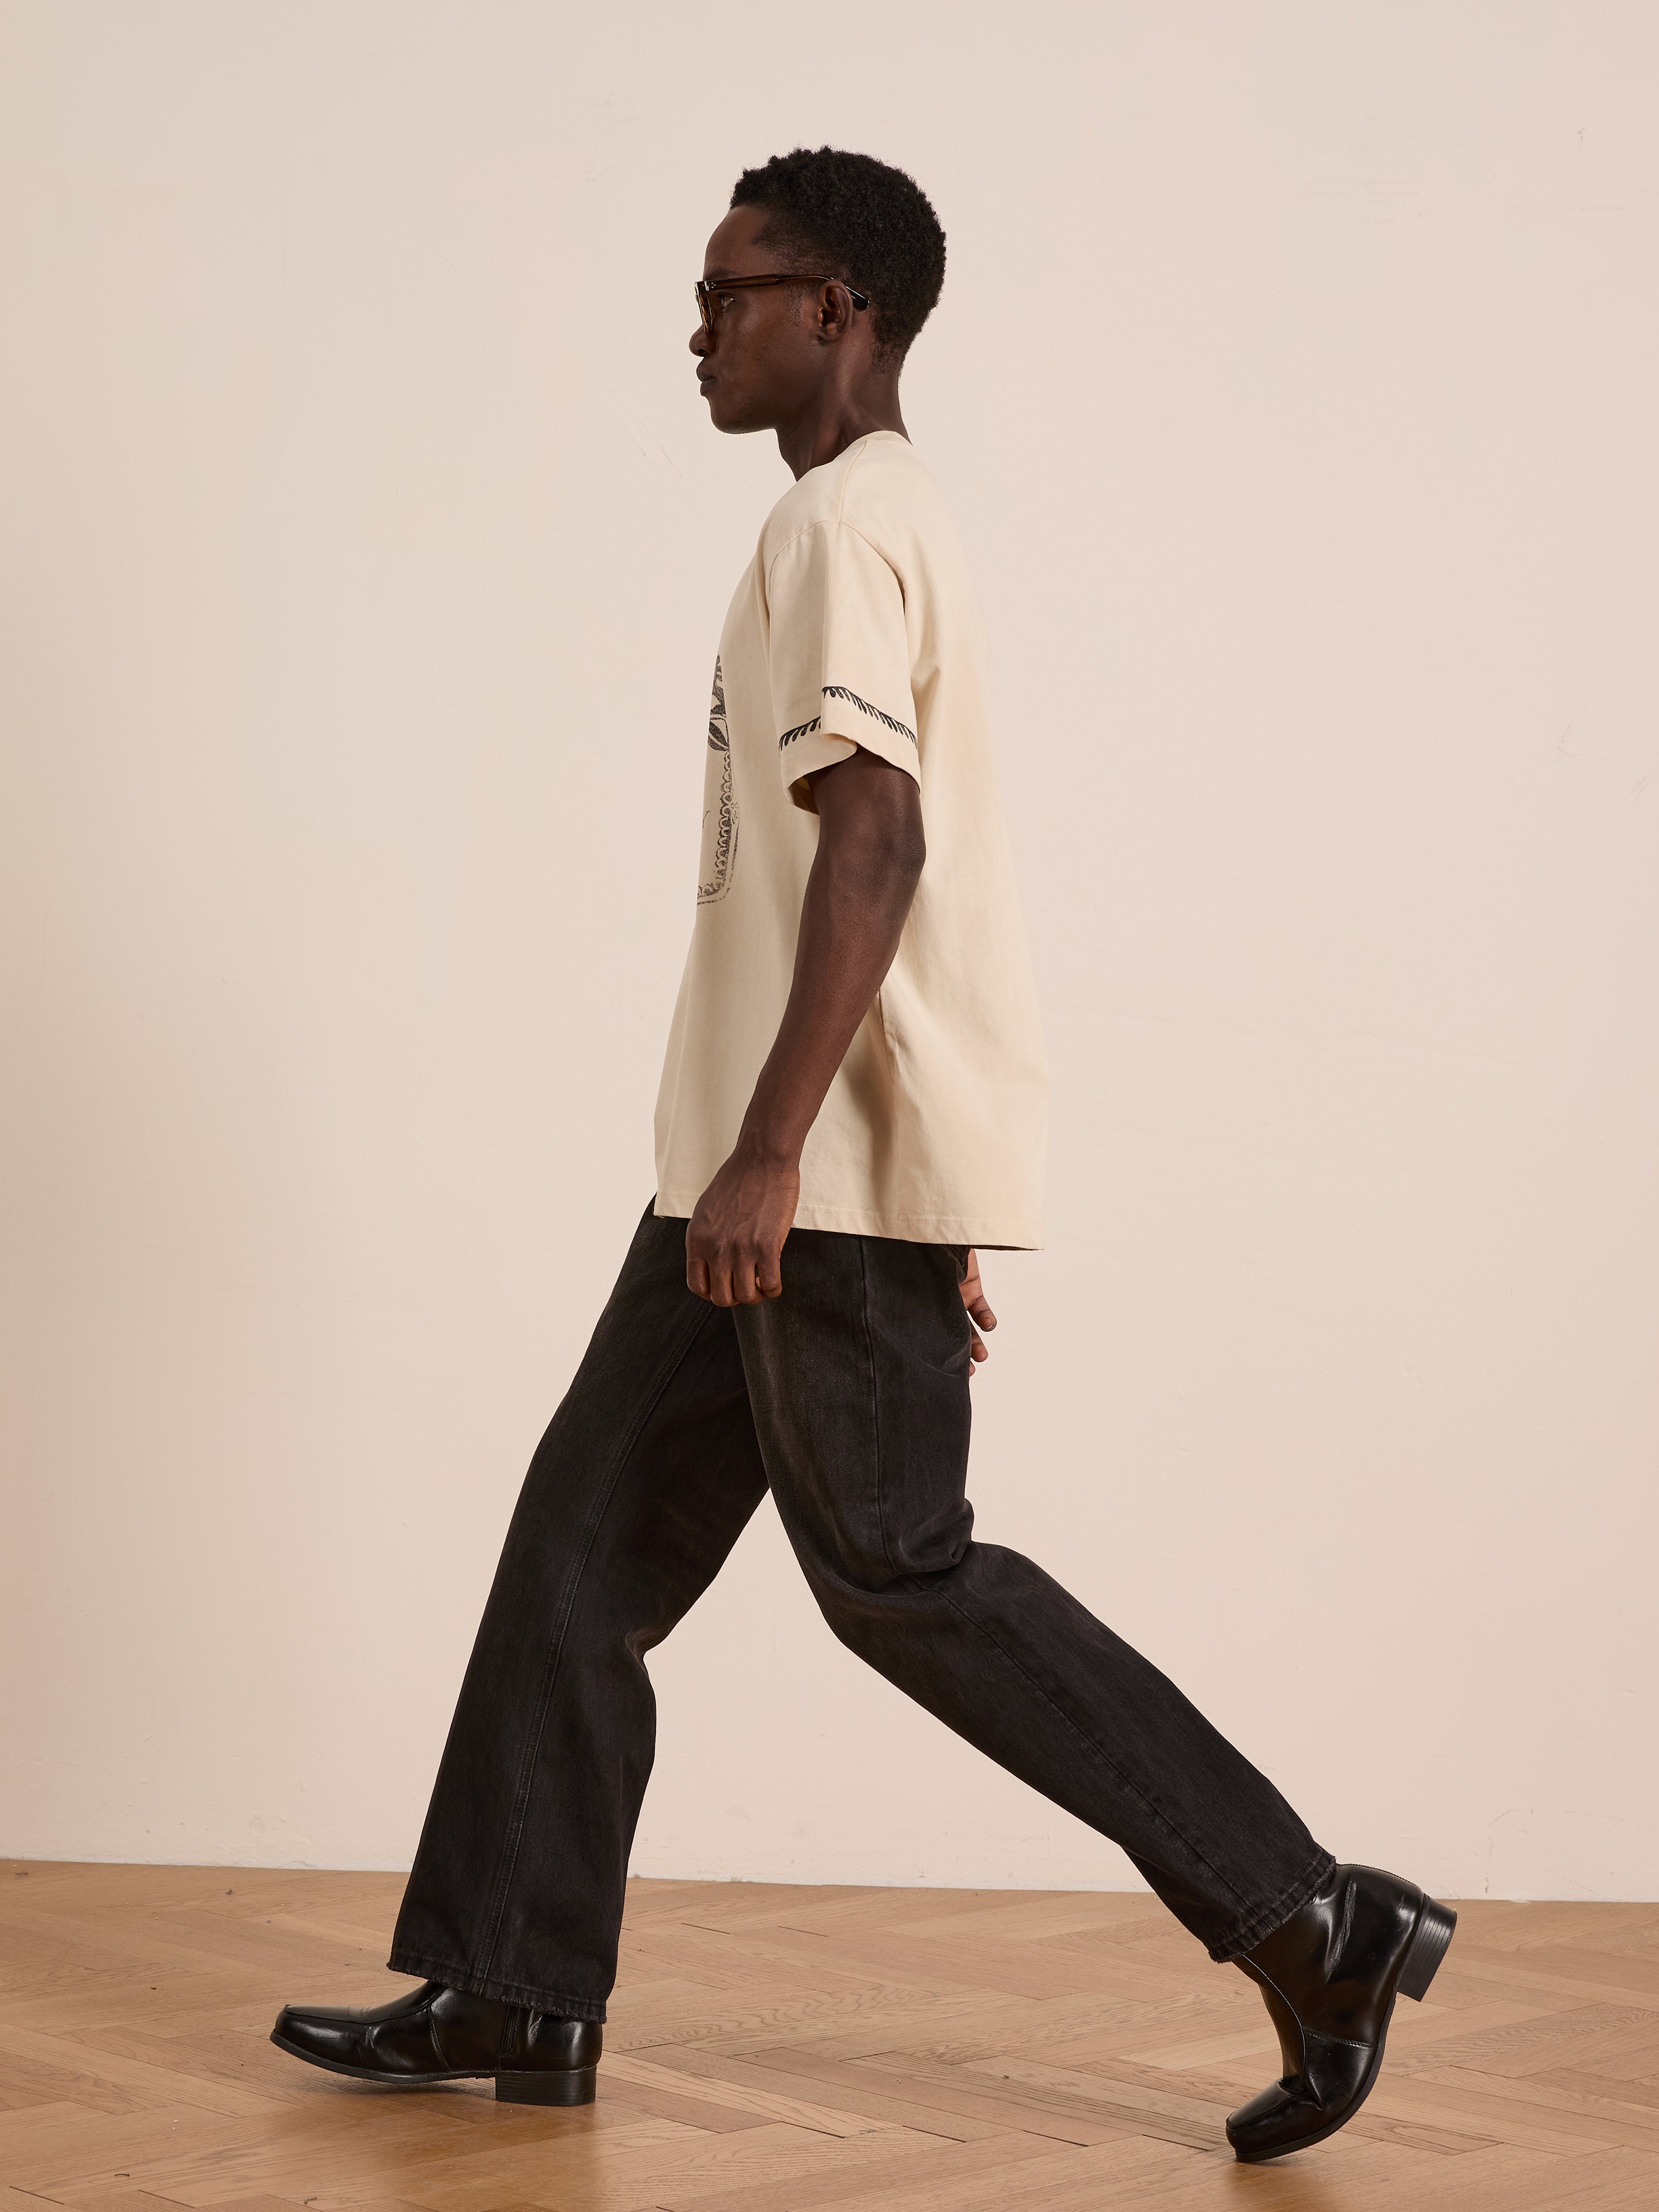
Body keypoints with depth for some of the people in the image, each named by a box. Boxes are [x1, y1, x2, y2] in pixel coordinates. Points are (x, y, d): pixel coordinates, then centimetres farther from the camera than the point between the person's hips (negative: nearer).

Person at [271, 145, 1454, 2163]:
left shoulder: (842, 527, -12)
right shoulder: (879, 528, 20)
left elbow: (875, 846, -24)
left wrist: (771, 1148, -27)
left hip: (832, 1174, -10)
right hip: (768, 1175, 10)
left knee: (897, 1574, -6)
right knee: (589, 1536, 11)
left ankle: (1311, 1925, 0)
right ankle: (512, 1997, 17)